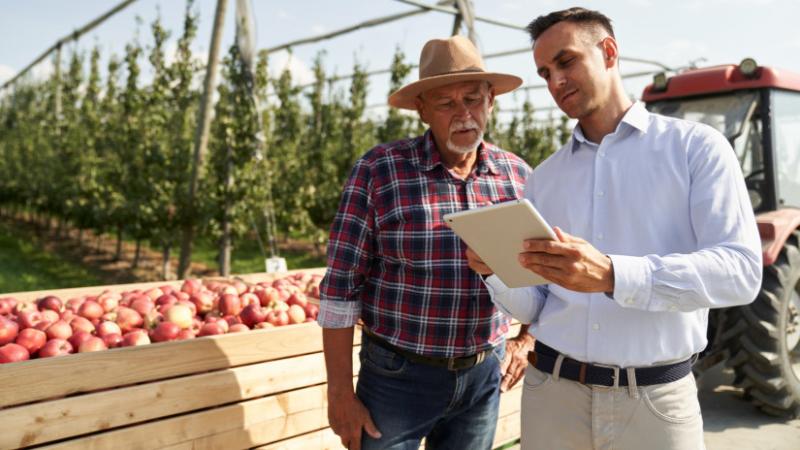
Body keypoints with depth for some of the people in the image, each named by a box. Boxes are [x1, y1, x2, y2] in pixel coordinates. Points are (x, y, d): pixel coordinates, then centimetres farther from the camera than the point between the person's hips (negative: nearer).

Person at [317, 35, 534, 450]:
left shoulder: (518, 175, -1)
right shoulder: (378, 171, -13)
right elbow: (341, 288, -11)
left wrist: (528, 340, 4)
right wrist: (340, 391, -10)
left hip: (485, 375, 4)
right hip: (397, 375, -3)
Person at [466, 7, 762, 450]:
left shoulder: (696, 147, -2)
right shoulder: (543, 178, 8)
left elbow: (740, 269, -15)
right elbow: (530, 307, 7)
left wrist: (610, 275, -27)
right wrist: (497, 271, -15)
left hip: (656, 398, -3)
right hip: (550, 390, 3)